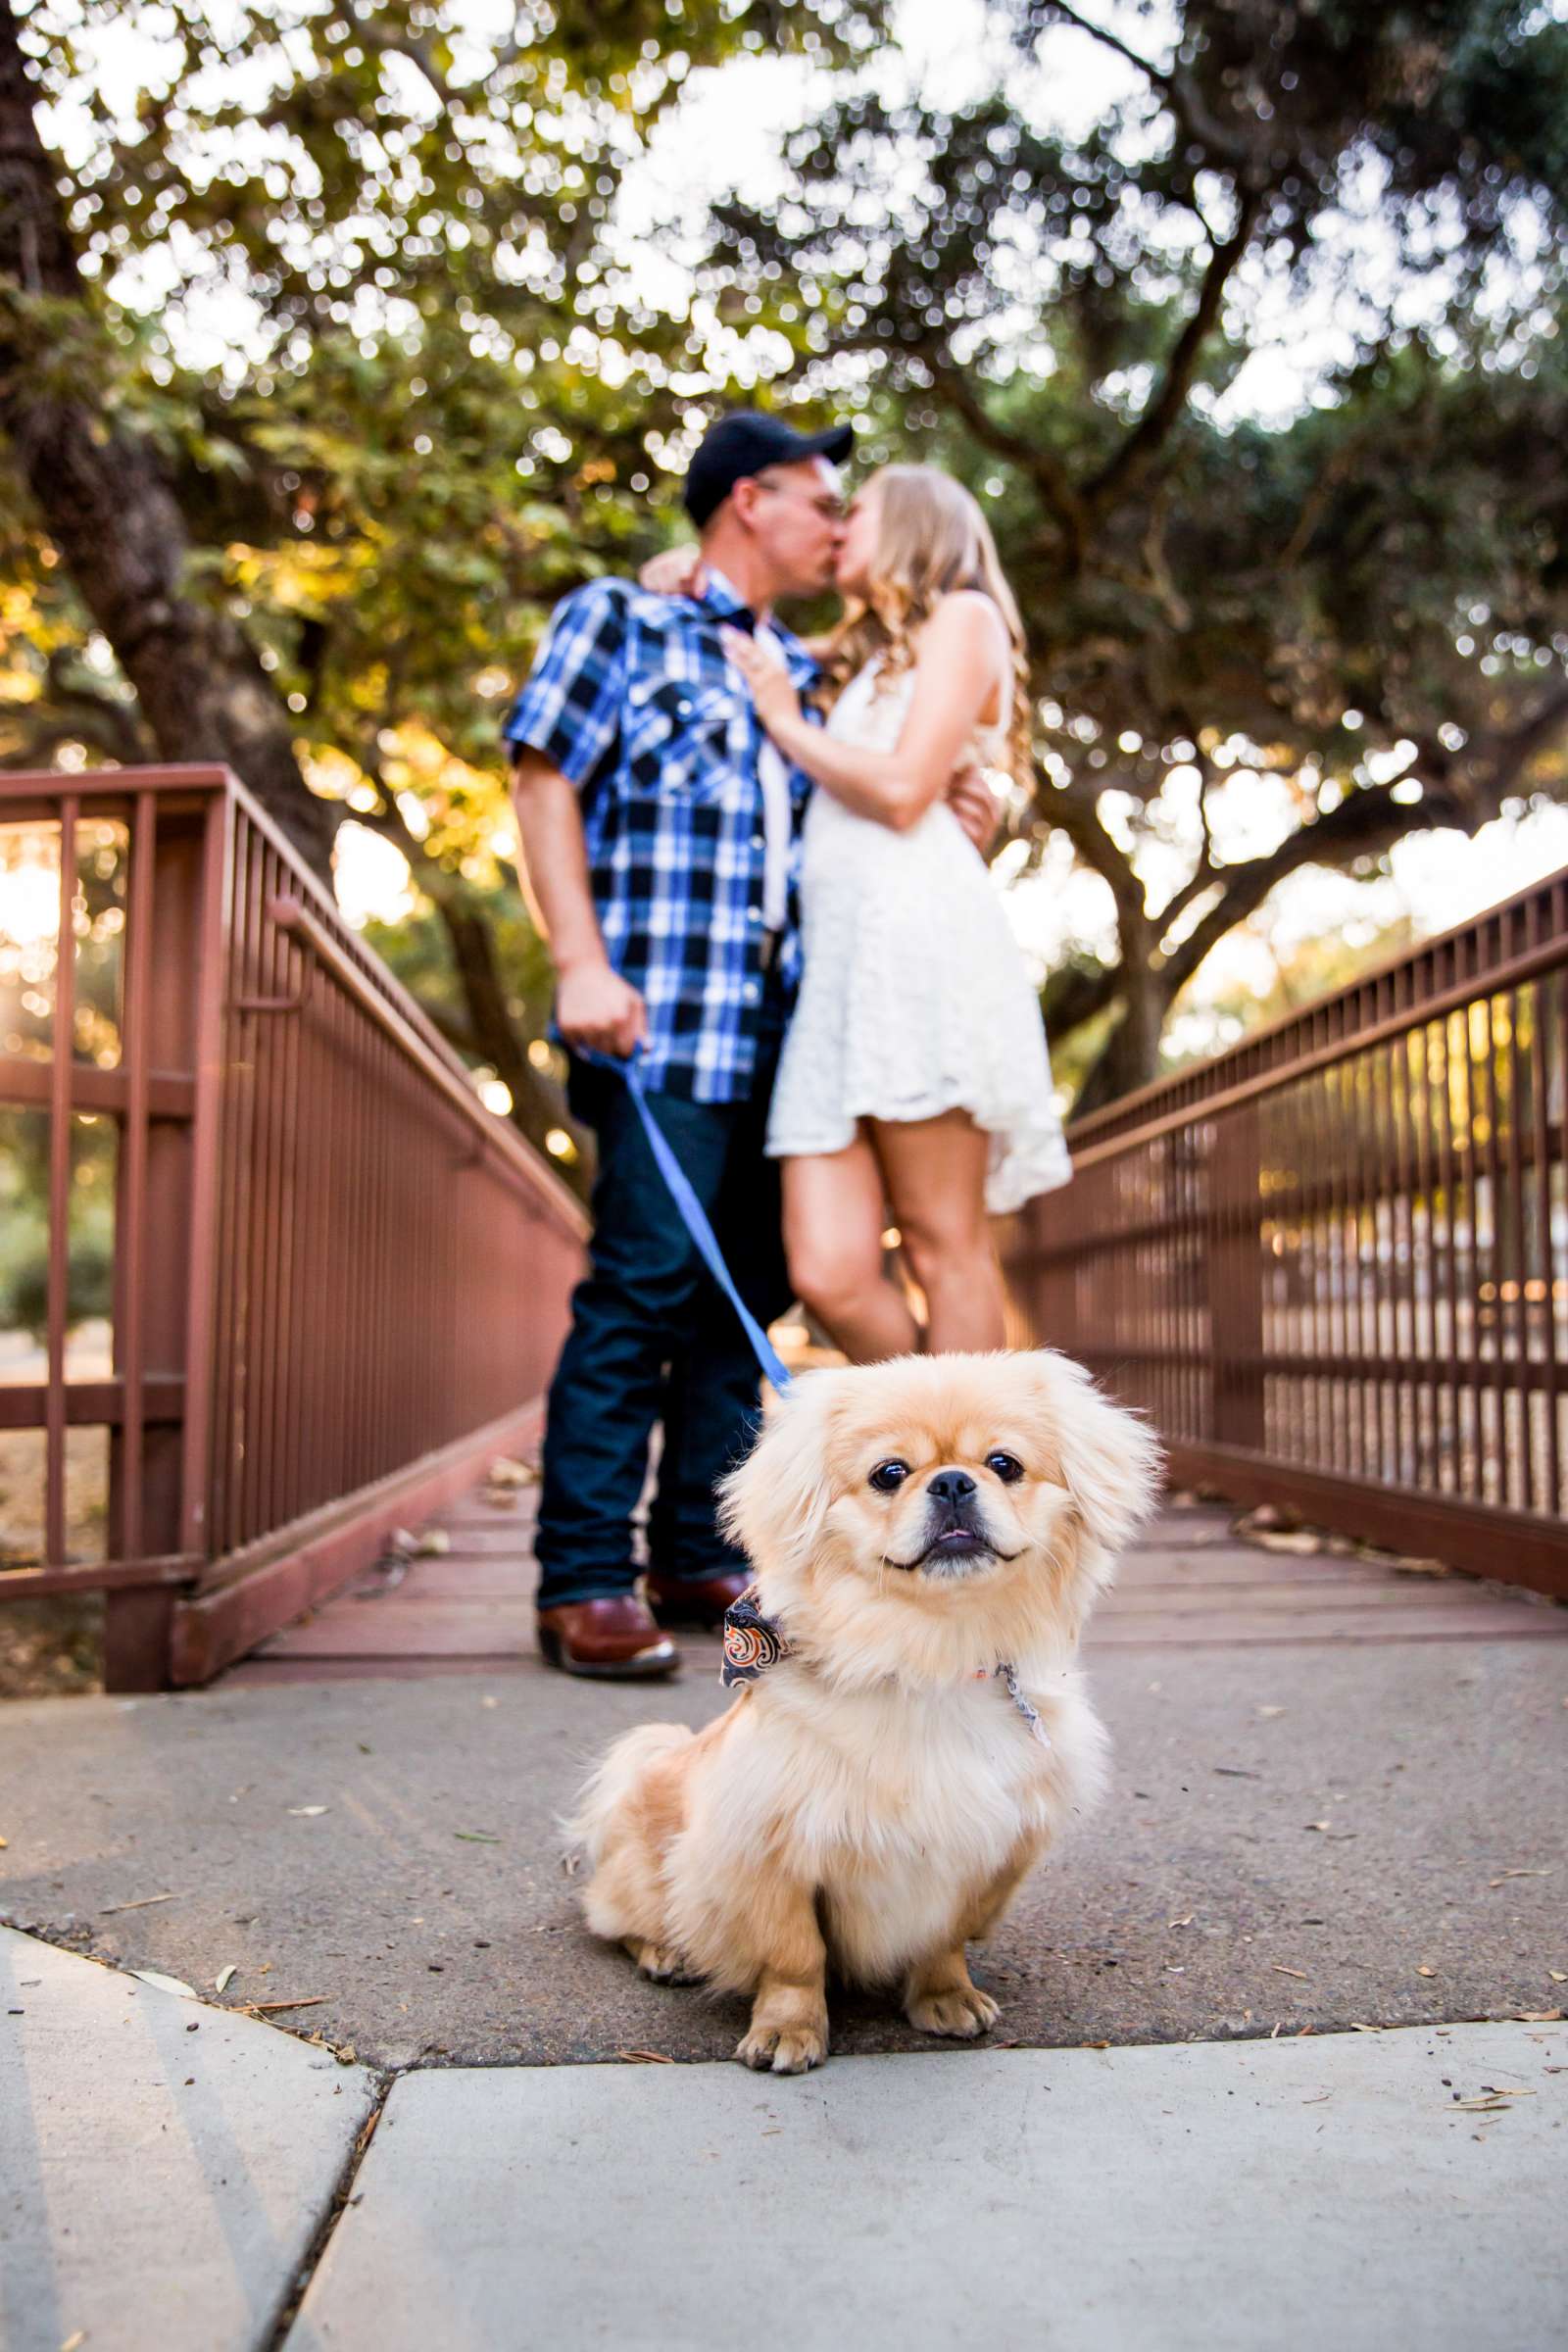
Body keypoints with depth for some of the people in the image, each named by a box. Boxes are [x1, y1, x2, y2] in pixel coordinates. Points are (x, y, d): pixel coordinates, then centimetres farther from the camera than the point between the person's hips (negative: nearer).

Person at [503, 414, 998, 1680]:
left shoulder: (800, 671, 25)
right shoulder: (619, 618, 7)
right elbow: (545, 781, -2)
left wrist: (949, 822, 5)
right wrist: (582, 961, -14)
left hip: (779, 1023, 7)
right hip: (663, 1016, -7)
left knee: (749, 1287, 6)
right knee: (643, 1278, -12)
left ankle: (699, 1554, 16)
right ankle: (583, 1578, -5)